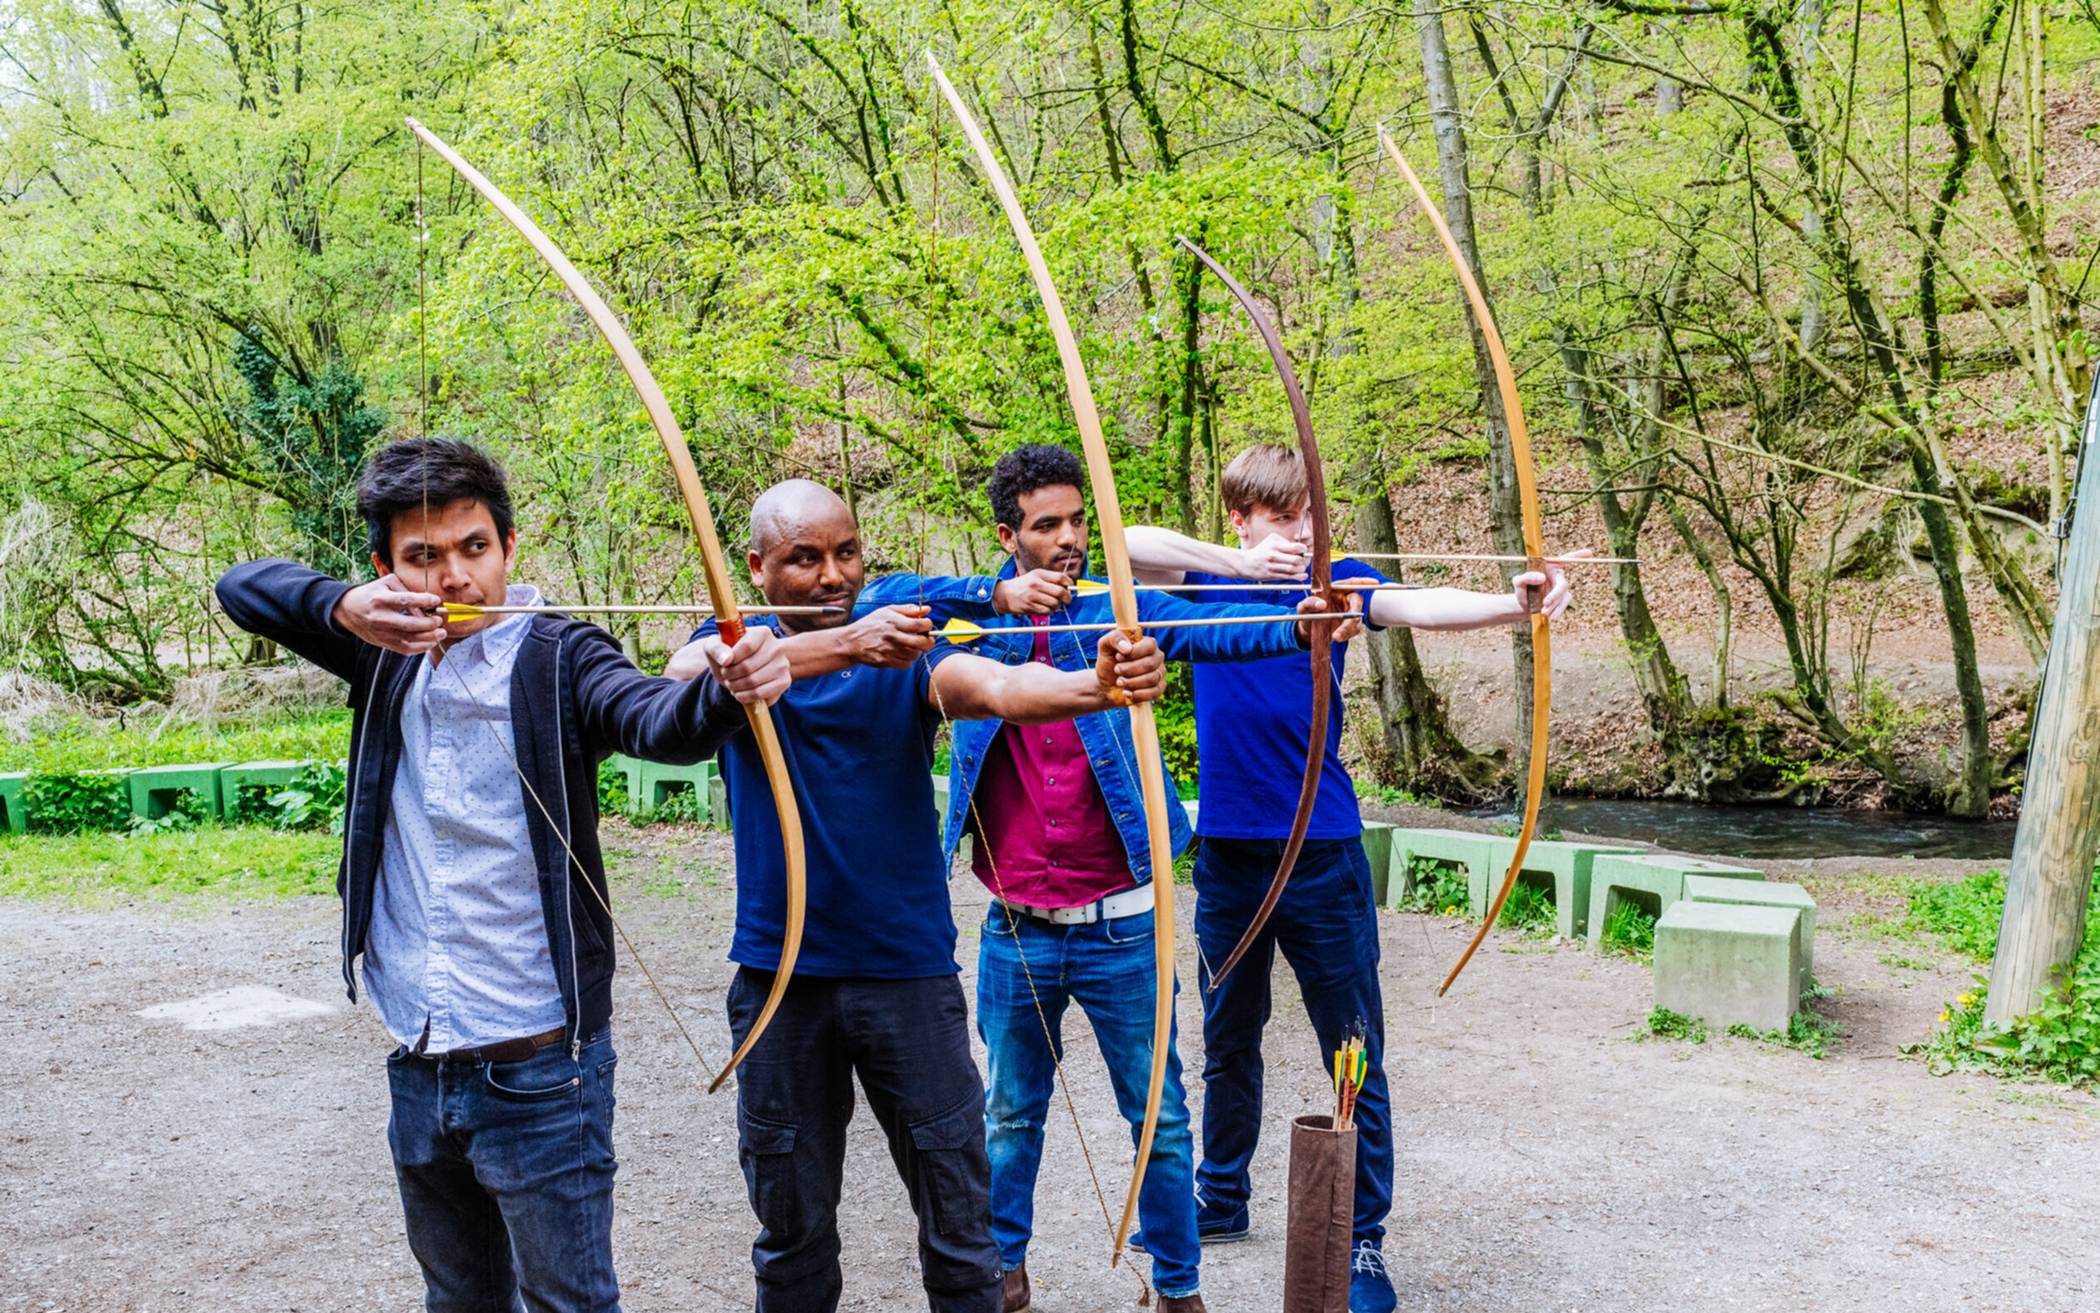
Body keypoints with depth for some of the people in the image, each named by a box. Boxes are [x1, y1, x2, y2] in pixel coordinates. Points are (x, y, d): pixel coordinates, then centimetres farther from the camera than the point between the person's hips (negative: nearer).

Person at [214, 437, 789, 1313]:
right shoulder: (391, 654, 6)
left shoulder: (555, 659, -11)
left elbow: (654, 721, -29)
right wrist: (344, 607, -17)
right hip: (417, 1072, 6)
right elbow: (242, 585, 5)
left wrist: (724, 690, -54)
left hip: (538, 1072, -5)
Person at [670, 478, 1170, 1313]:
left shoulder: (909, 652, -2)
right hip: (778, 975, 1)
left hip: (908, 970, 0)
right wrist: (846, 646, -40)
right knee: (791, 1227, 15)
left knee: (958, 1220, 6)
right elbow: (687, 678, -25)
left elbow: (997, 687, -23)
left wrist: (1096, 685, -46)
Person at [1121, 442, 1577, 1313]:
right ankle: (1221, 1200, 38)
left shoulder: (1335, 581, -3)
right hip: (1228, 852, 2)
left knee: (1354, 1056, 2)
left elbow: (1414, 606, -22)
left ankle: (1362, 1240, 15)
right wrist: (1239, 563, -27)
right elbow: (1129, 543, -16)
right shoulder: (1210, 579, 1)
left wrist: (1515, 603, -41)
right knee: (1228, 1042, 19)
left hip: (1323, 854, -2)